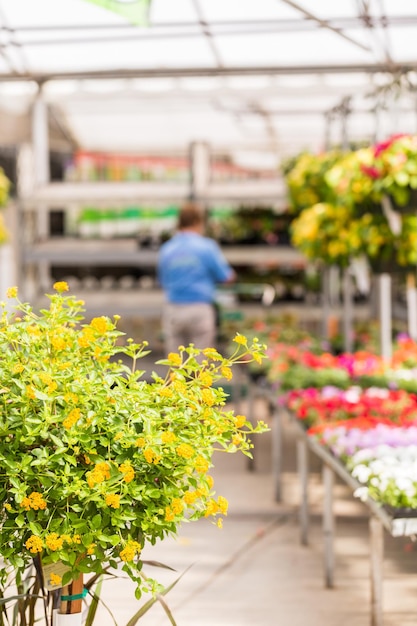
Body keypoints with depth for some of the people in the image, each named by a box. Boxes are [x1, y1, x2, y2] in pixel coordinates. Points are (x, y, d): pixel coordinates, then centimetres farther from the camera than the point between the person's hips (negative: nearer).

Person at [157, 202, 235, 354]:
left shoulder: (166, 249, 4)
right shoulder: (207, 246, -5)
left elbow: (162, 282, 12)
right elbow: (227, 277, 0)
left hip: (173, 310, 3)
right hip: (200, 309, -3)